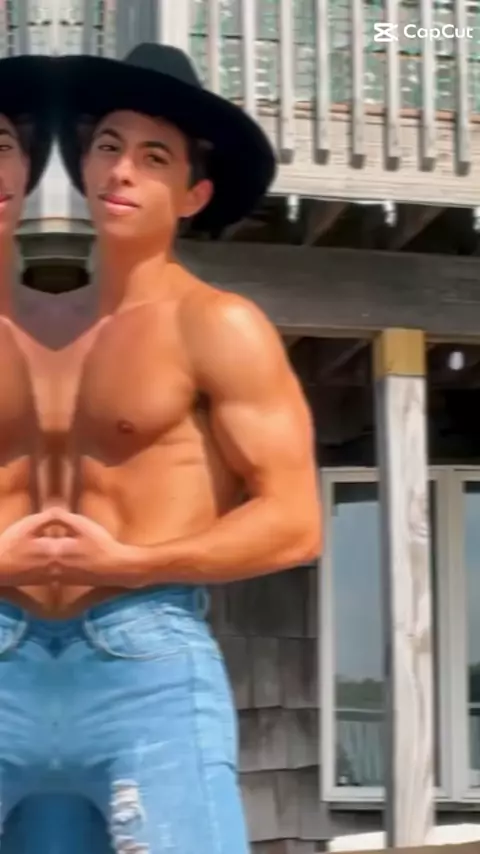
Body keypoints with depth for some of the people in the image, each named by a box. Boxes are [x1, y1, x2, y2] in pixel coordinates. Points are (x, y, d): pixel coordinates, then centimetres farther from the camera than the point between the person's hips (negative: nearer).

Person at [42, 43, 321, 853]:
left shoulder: (217, 326, -2)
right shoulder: (62, 338, 16)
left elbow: (293, 524, -9)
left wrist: (126, 565, -10)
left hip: (148, 663, -6)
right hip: (43, 664, 6)